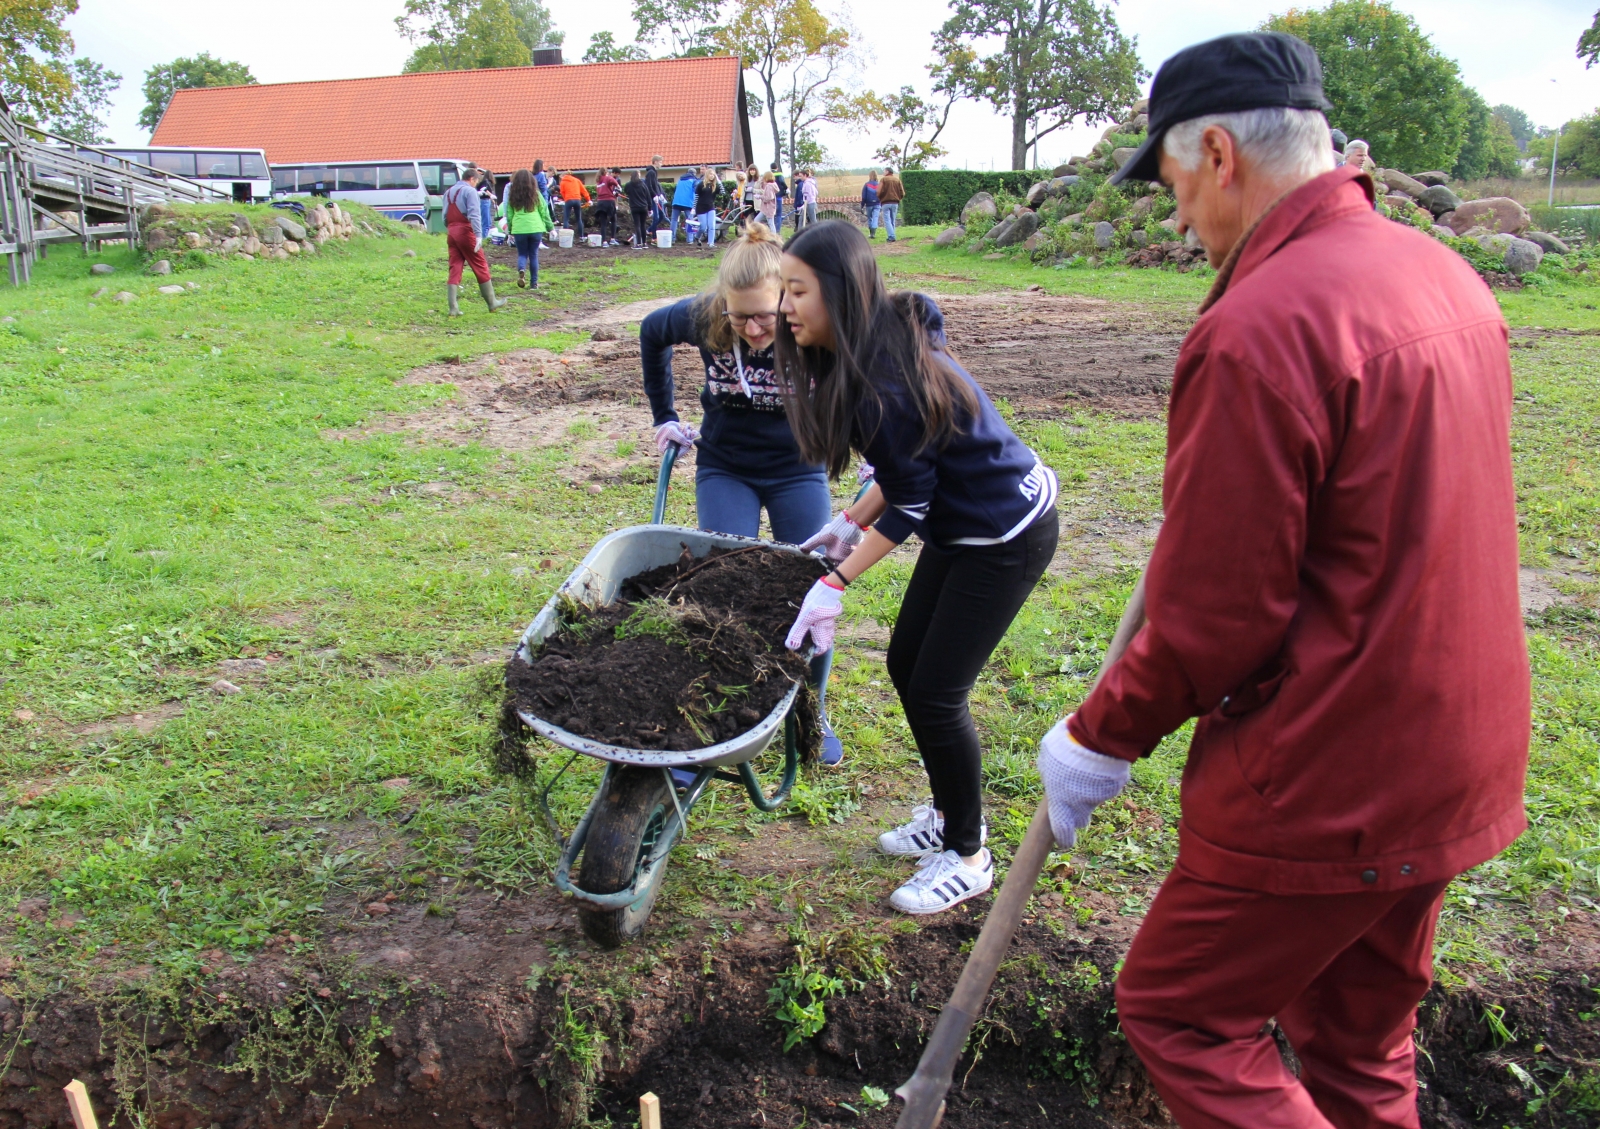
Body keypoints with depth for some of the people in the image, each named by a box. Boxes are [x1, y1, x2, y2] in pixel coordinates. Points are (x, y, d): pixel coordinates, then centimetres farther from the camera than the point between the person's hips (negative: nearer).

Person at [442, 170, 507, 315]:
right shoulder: (470, 191, -6)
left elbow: (445, 216, 19)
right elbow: (474, 215, -17)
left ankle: (453, 308, -3)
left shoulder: (448, 192, 18)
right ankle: (492, 303, 12)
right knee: (481, 267, 4)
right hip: (466, 232, -7)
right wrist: (479, 235, -23)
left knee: (454, 269, 4)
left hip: (451, 233, 7)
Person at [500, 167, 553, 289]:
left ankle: (521, 270, -19)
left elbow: (509, 214, 9)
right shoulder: (535, 194, 2)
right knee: (534, 255, 10)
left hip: (519, 229, 0)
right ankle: (534, 283, 11)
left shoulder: (512, 195, 4)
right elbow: (544, 211, 5)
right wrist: (550, 227, 14)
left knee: (522, 254, 12)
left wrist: (509, 231, 19)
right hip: (535, 229, 0)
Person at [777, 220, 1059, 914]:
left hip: (1007, 536, -10)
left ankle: (967, 857, 16)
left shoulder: (882, 382, -29)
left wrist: (835, 585, -16)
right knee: (905, 667, 14)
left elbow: (910, 505, -21)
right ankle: (950, 812, 34)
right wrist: (851, 525, 9)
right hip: (960, 524, 10)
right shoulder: (865, 349, 0)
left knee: (935, 692, -4)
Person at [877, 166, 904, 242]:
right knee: (892, 221, 12)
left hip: (885, 202, -4)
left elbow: (879, 192, -11)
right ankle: (891, 236, 10)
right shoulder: (897, 180, 9)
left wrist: (880, 199, 8)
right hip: (895, 203, 4)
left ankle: (891, 236, -16)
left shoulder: (883, 179, -3)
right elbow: (902, 193, 5)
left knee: (887, 220, -3)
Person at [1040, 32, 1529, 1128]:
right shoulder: (1444, 273, 5)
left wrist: (1098, 739, -7)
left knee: (1179, 1013, 10)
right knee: (1360, 1040, 24)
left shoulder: (1258, 328, -23)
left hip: (1324, 790, -9)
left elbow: (1212, 616, -21)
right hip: (1458, 760, 9)